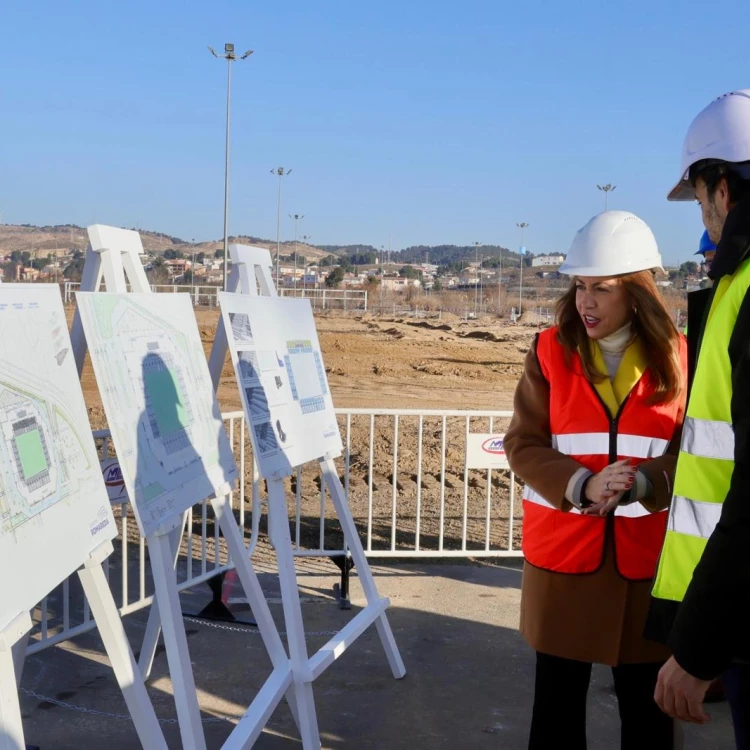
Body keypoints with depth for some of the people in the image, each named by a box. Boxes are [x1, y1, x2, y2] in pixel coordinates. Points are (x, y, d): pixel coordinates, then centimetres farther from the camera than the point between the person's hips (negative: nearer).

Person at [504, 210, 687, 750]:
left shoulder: (677, 357, -2)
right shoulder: (551, 351, -1)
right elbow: (523, 445, -4)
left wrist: (640, 484, -20)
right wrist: (581, 486, -20)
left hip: (646, 551, 0)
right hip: (562, 548, 0)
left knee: (647, 696, 10)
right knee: (558, 692, 12)